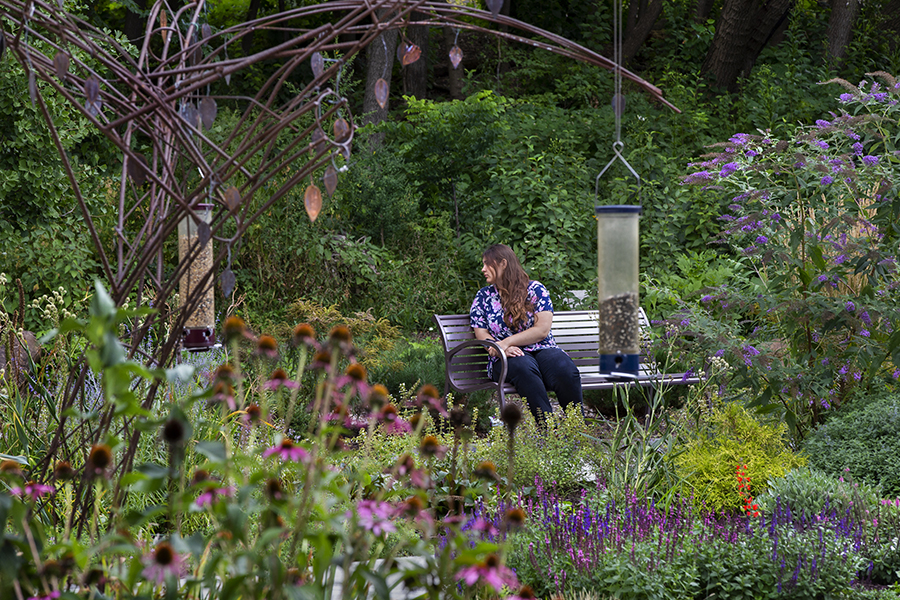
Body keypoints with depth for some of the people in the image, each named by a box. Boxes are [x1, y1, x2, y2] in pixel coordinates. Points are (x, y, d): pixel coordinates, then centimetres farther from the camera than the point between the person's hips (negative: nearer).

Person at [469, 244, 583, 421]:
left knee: (566, 371, -34)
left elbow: (542, 330, -3)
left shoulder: (535, 289, 7)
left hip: (543, 350, 0)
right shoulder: (483, 296, 15)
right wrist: (501, 350, -14)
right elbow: (481, 334, 8)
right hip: (506, 359, 0)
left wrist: (506, 342, -12)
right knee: (525, 369, -38)